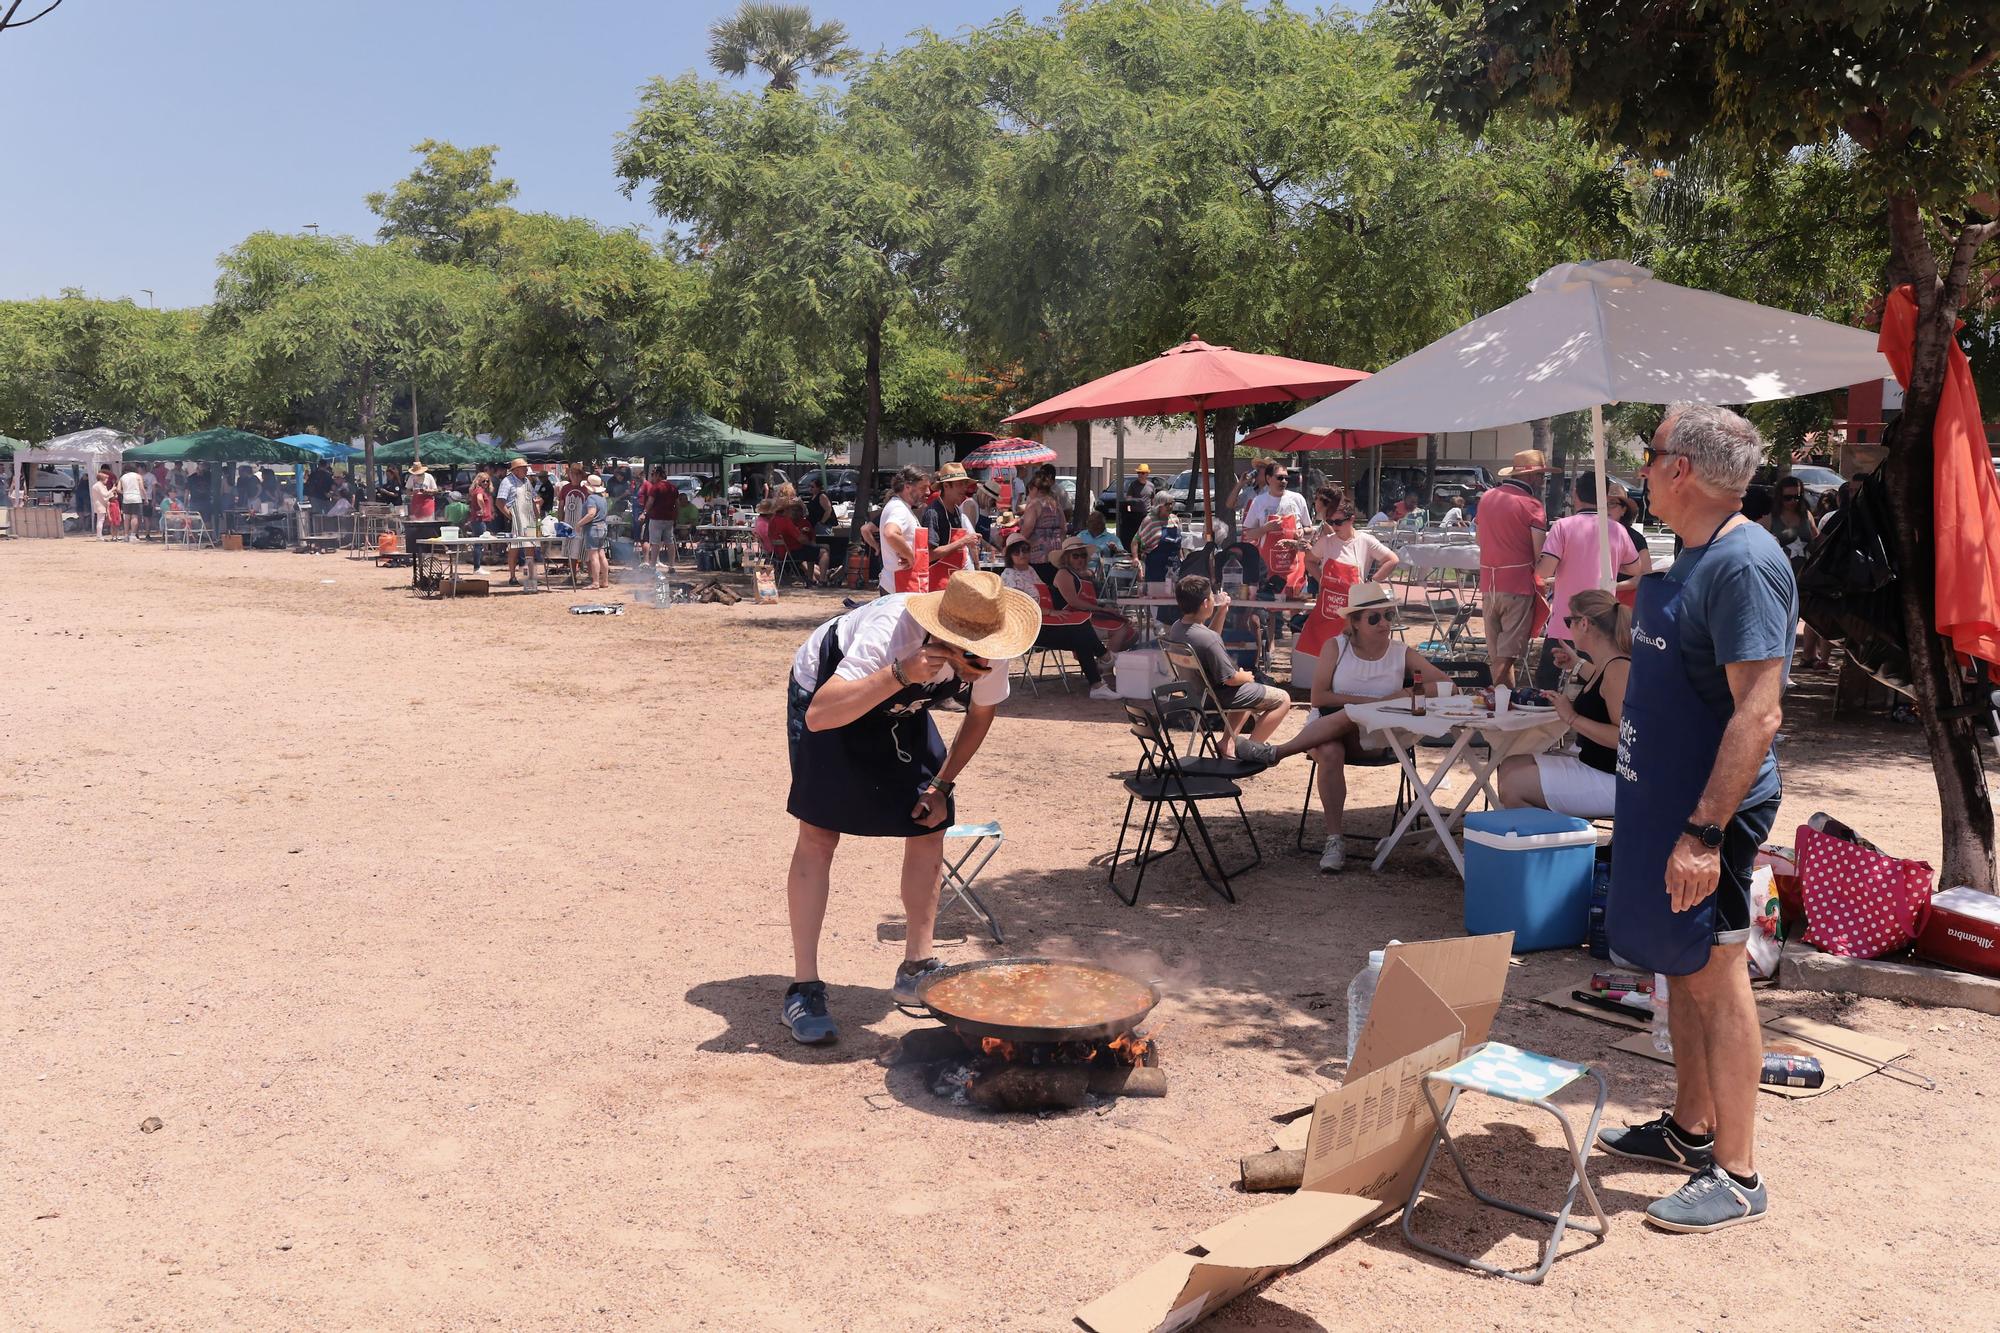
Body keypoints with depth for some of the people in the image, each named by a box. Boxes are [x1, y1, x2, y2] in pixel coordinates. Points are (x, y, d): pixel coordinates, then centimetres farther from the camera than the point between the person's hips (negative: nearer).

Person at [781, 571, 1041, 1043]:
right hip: (825, 690, -5)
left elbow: (981, 714, -2)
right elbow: (819, 717, -52)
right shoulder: (890, 633, -43)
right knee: (818, 835, -13)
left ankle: (916, 969, 11)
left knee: (929, 827, -3)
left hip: (899, 709, 5)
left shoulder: (990, 652, -26)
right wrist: (900, 674, -58)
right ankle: (804, 988, -7)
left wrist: (942, 784, -6)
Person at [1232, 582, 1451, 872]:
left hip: (1371, 739, 0)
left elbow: (1446, 686, -1)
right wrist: (1373, 701, -14)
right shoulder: (1335, 648, 2)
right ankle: (1335, 839, -29)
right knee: (1330, 753, -37)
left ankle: (1276, 752, -24)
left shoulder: (1403, 654, 5)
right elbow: (1319, 697, -7)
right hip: (1325, 730, 0)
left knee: (1351, 716, -36)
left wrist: (1405, 695, -19)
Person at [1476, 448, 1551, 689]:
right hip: (1518, 585, -6)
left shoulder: (1487, 498, 10)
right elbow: (1540, 555, -13)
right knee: (1507, 655, -5)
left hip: (1488, 583, 6)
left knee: (1495, 652, 12)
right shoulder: (1531, 504, -10)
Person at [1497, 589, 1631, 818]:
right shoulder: (1610, 664, 7)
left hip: (1611, 780, -10)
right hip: (1592, 765, 10)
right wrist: (1577, 665, 31)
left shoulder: (1618, 669, -23)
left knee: (1513, 786, -16)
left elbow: (1623, 736, -31)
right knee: (1510, 766, 13)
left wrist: (1572, 718, -26)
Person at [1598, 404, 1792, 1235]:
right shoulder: (1694, 557, 10)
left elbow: (1759, 711, -25)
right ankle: (1691, 1128, 32)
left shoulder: (1744, 564, -20)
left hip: (1710, 809, -9)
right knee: (1681, 970, 17)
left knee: (1714, 977, -1)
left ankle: (1736, 1175, 11)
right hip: (1662, 798, 9)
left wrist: (1705, 830, -28)